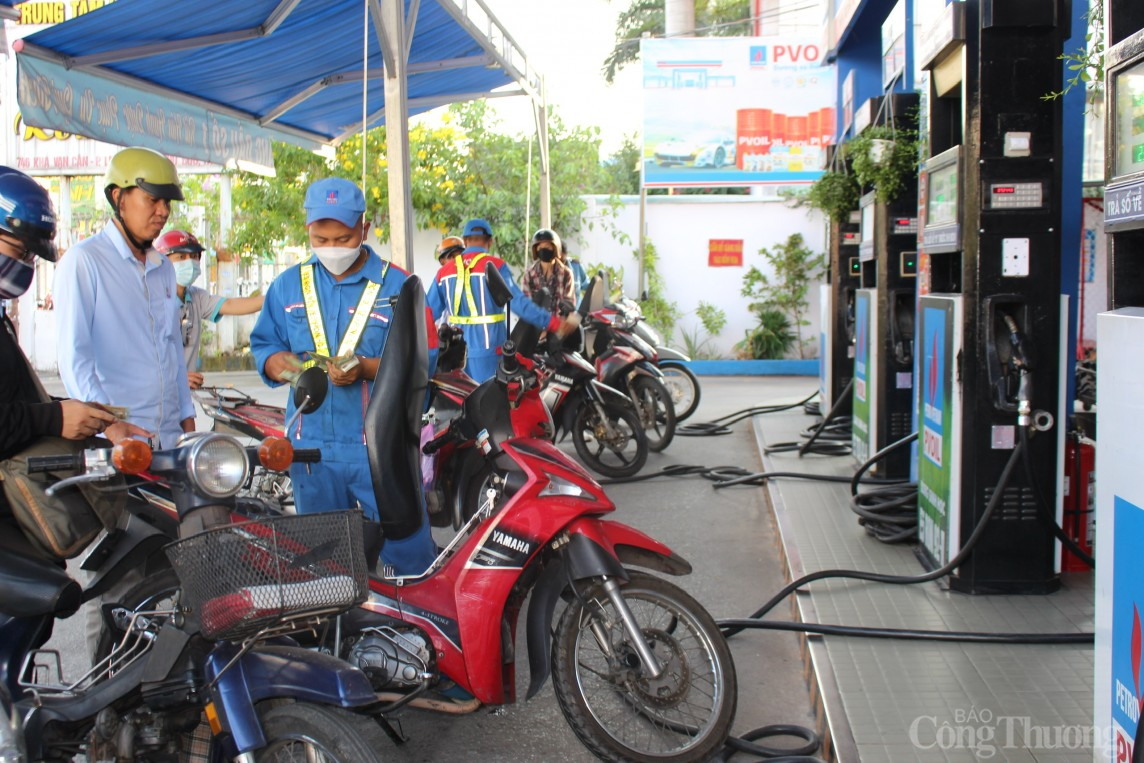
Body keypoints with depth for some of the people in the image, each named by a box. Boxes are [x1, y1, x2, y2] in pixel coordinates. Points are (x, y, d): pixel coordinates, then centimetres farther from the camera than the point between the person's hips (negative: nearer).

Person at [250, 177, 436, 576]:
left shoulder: (398, 286, -1)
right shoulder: (287, 286, 11)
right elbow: (263, 345, 12)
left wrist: (366, 368, -23)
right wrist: (279, 363, -12)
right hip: (311, 446, 4)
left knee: (409, 552, -3)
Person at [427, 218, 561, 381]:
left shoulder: (444, 271, 7)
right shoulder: (495, 265, -8)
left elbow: (430, 311, 11)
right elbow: (518, 302, -17)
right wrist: (553, 323, -15)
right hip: (488, 349, -4)